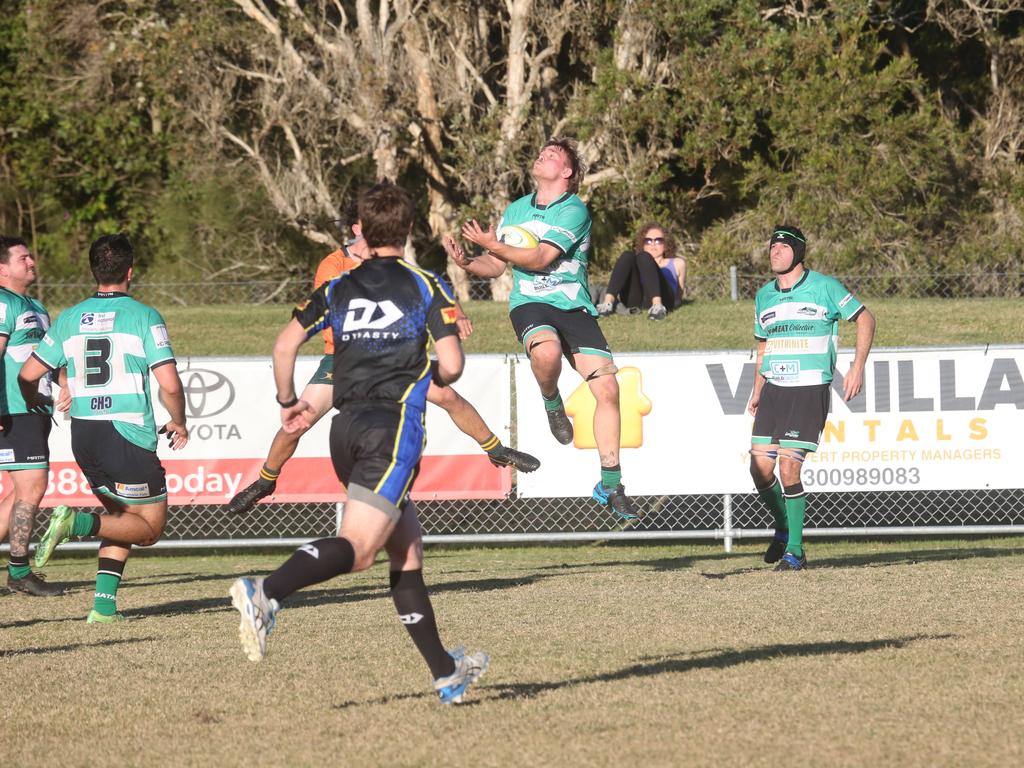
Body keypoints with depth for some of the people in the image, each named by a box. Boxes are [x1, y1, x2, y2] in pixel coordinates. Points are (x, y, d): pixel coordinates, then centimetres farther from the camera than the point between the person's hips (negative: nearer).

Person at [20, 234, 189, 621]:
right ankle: (79, 522, -20)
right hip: (129, 435, -6)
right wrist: (179, 424, 7)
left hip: (83, 436, 6)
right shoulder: (144, 317, -7)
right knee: (149, 527, 5)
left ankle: (104, 603, 5)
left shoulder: (70, 319, 7)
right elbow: (170, 385, -13)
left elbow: (27, 374, 10)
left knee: (123, 518, 20)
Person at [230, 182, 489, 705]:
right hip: (395, 424, -6)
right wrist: (433, 377, 20)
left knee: (407, 549, 15)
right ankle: (265, 593, -42)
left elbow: (286, 345, 7)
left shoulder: (339, 288, 14)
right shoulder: (426, 287, 3)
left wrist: (289, 402, 21)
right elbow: (451, 366, -4)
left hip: (347, 427, 6)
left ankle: (446, 672, 18)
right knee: (358, 547, -17)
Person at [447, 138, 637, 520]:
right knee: (547, 351, -36)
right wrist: (467, 262, -4)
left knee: (607, 389, -7)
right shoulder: (516, 210, 11)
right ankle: (551, 401, 0)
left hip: (574, 306, -1)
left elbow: (540, 259, -15)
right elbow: (495, 267, 16)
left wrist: (493, 246, -13)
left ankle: (610, 485, 5)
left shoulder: (574, 210, -4)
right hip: (530, 303, 1)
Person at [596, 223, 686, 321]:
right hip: (635, 301, 2)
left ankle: (657, 306, -50)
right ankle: (607, 303, -39)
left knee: (644, 258, -23)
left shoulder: (677, 263, 30)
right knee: (627, 256, -16)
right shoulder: (637, 263, 35)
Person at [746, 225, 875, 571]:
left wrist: (858, 366, -6)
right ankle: (783, 528, 23)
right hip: (774, 390, 5)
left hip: (810, 389, -5)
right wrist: (757, 393, 17)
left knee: (788, 468, -13)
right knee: (760, 467, -4)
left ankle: (794, 549, -2)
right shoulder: (764, 296, 13)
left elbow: (865, 319, 4)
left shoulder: (824, 287, -3)